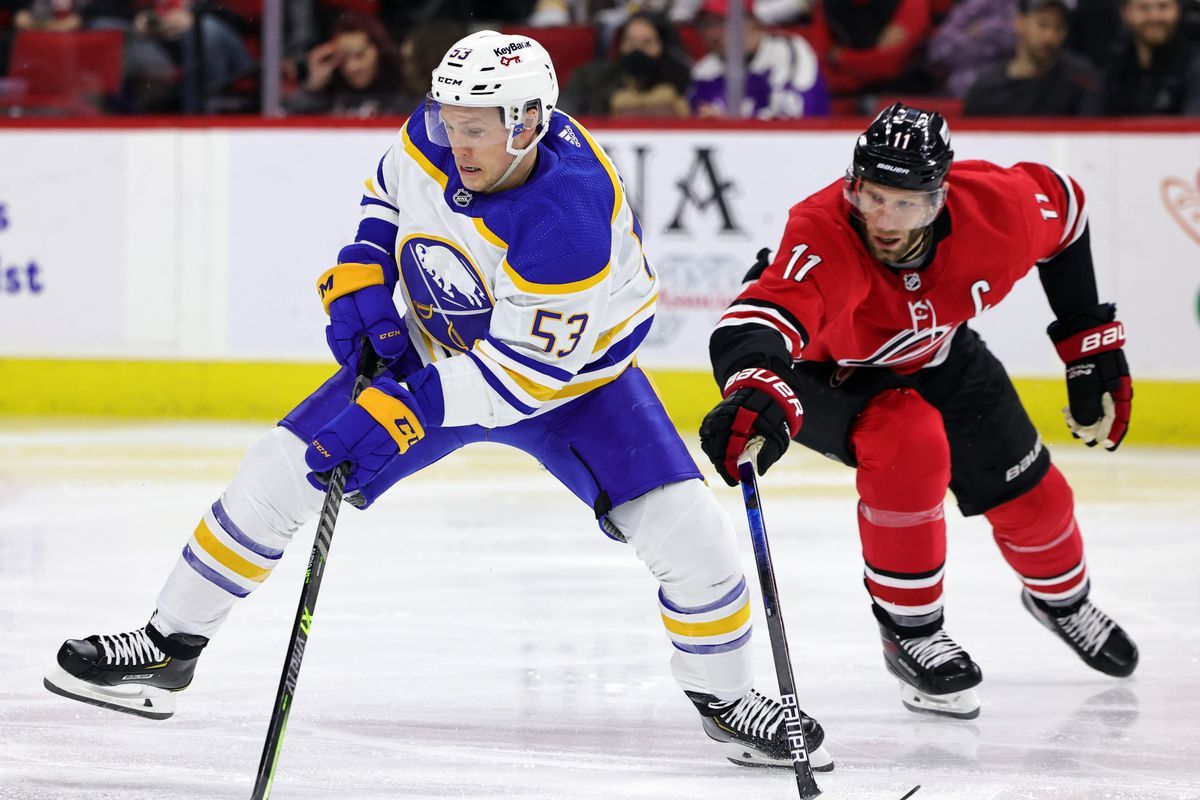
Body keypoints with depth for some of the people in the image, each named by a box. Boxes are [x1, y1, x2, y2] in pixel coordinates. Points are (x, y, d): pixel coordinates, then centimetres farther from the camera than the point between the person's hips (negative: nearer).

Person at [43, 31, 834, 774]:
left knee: (686, 530, -18)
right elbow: (390, 192, 5)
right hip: (436, 348, 4)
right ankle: (169, 647, 9)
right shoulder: (435, 136, -20)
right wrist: (364, 270, -11)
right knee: (281, 469, -5)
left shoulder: (573, 218, -38)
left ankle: (724, 696, 8)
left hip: (572, 371, -4)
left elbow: (528, 370, -34)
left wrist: (413, 406, -40)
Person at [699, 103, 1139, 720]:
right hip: (828, 370, -5)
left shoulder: (997, 208, -31)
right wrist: (756, 393, -85)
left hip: (937, 356, 5)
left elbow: (1064, 206, -7)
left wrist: (1092, 345, -3)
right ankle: (910, 632, -11)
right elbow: (758, 322, -62)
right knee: (909, 443, -33)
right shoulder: (824, 238, -45)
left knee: (1030, 498, 9)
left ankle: (1061, 596, 47)